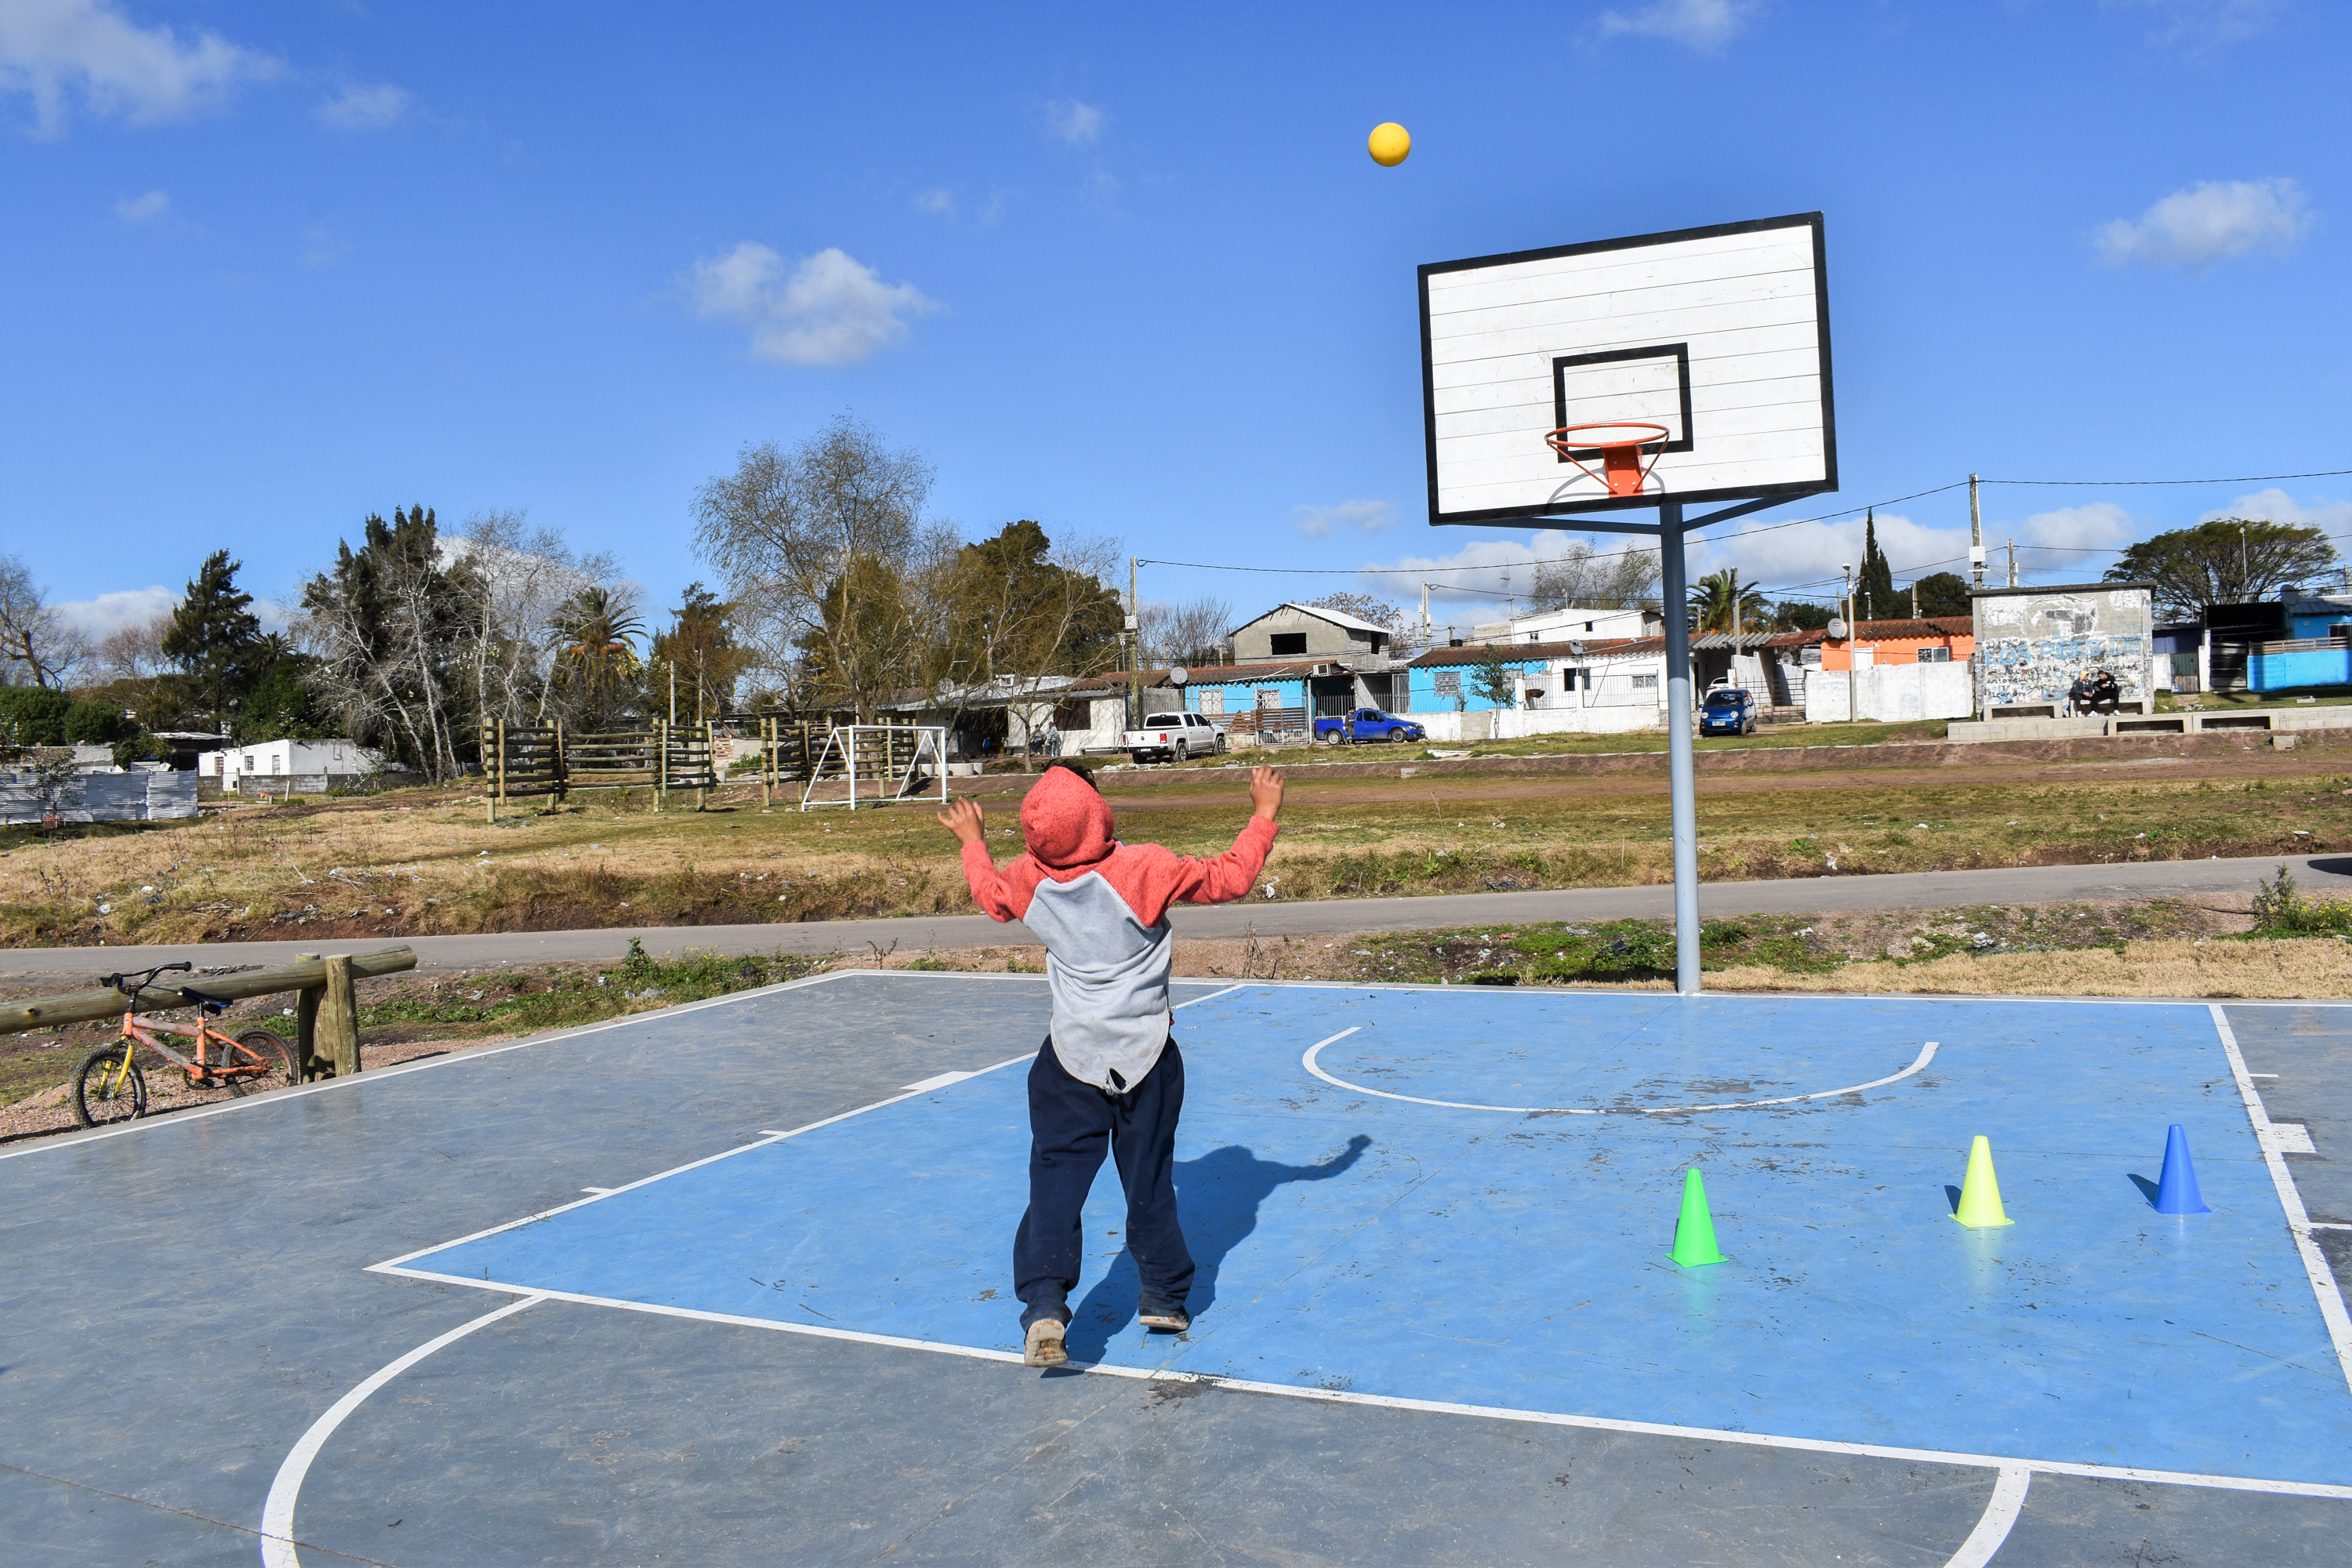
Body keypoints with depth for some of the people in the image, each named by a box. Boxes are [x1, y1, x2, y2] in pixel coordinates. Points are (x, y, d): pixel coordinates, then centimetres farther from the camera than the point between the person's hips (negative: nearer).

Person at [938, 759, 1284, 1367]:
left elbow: (990, 894, 18)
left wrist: (973, 842, 36)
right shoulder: (1144, 869, -18)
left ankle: (1044, 1300, -12)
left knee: (1056, 1176, 3)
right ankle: (1164, 1296, 26)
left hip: (1070, 1056, 1)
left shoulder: (1028, 879, -6)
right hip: (1146, 1054, -1)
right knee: (1150, 1179, 13)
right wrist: (1264, 816, 5)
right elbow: (1229, 879, -7)